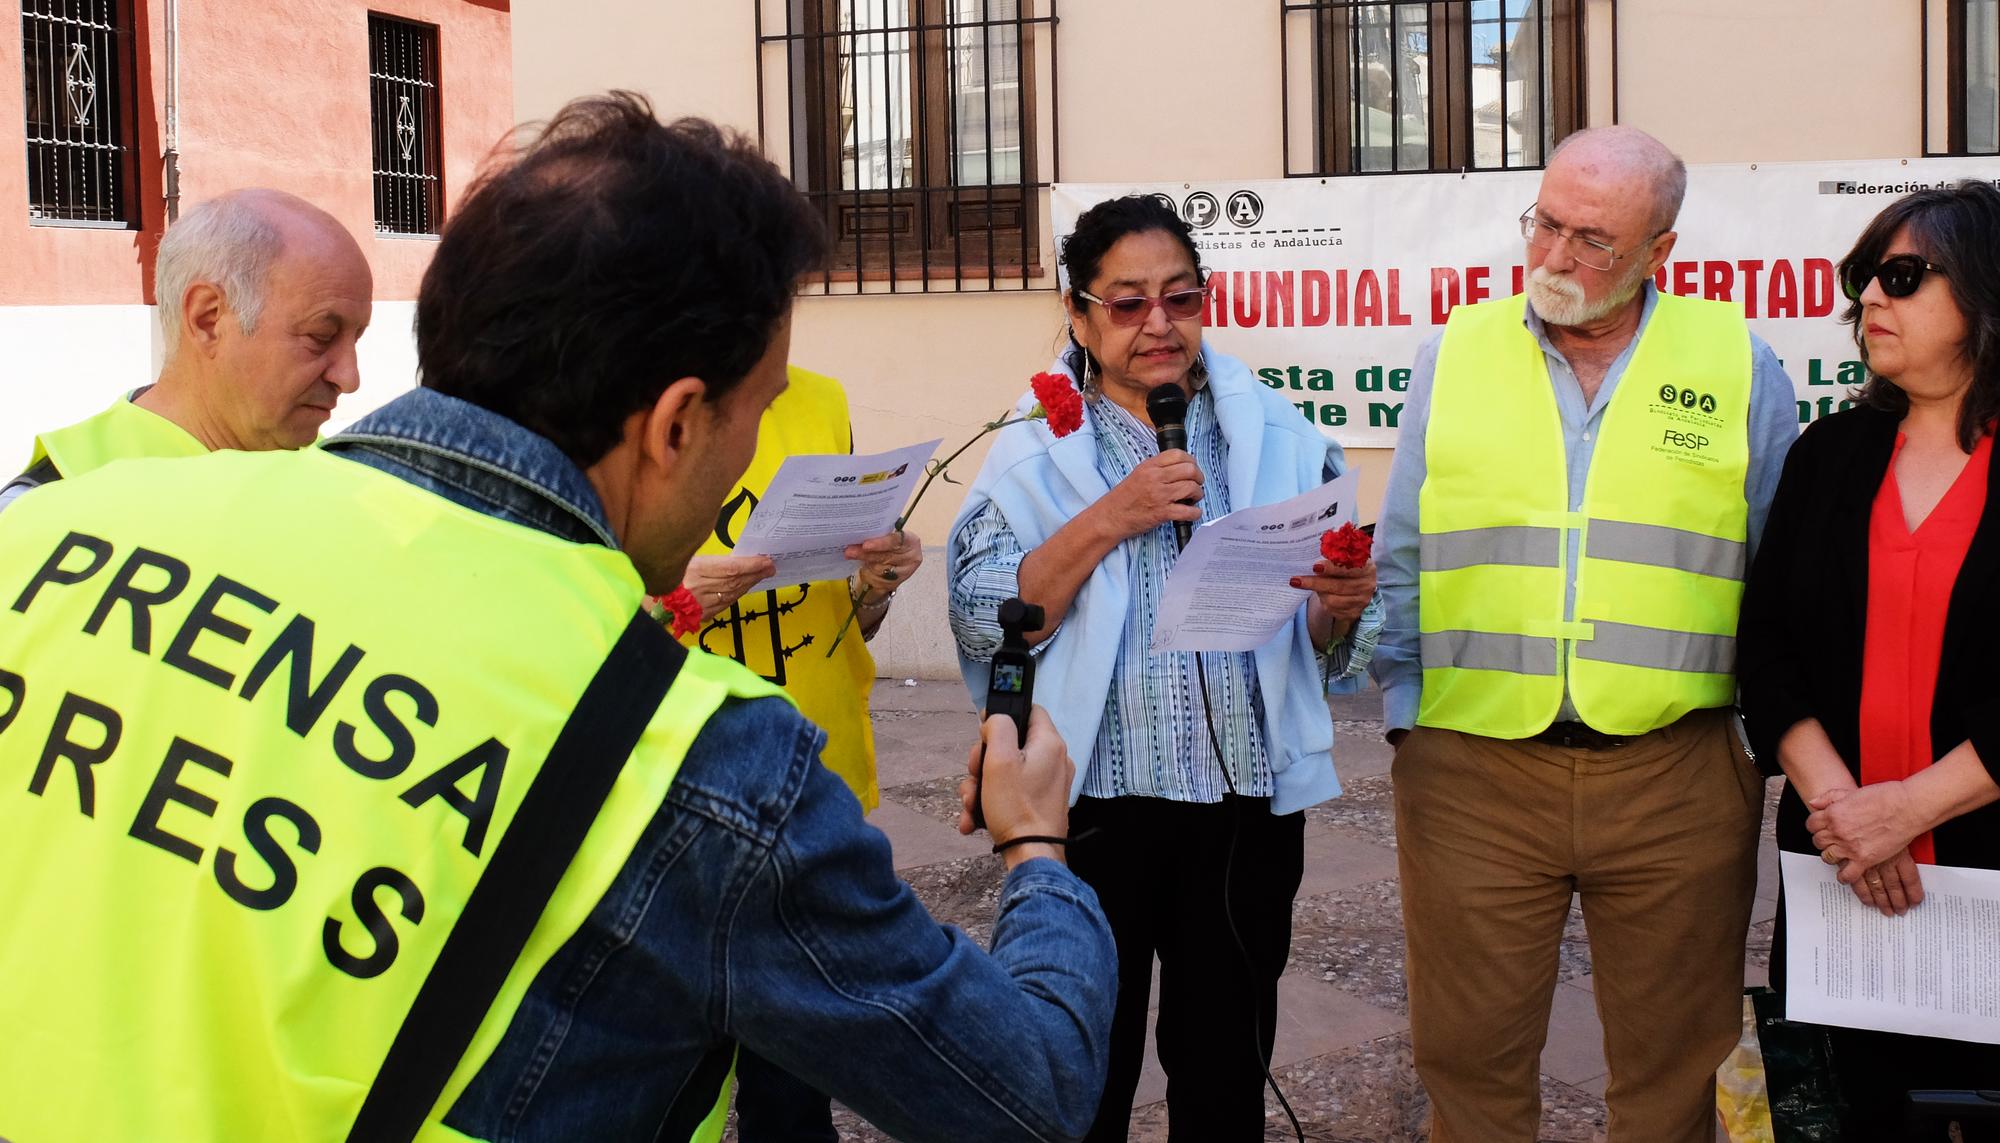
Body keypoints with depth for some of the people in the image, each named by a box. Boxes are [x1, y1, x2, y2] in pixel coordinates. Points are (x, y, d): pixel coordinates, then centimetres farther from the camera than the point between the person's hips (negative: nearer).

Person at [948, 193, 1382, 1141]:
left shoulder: (1275, 438, 4)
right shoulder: (1036, 453, 0)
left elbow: (1321, 648, 8)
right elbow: (984, 625, -10)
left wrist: (1343, 607, -15)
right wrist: (1108, 519, -17)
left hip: (1247, 809, 2)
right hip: (1091, 807, -1)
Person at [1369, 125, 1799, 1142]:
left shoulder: (1738, 365, 4)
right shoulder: (1455, 354, 6)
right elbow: (1402, 566, 8)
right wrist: (1403, 733, 1)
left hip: (1675, 774, 0)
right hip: (1473, 768, 0)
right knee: (1469, 1059, 8)